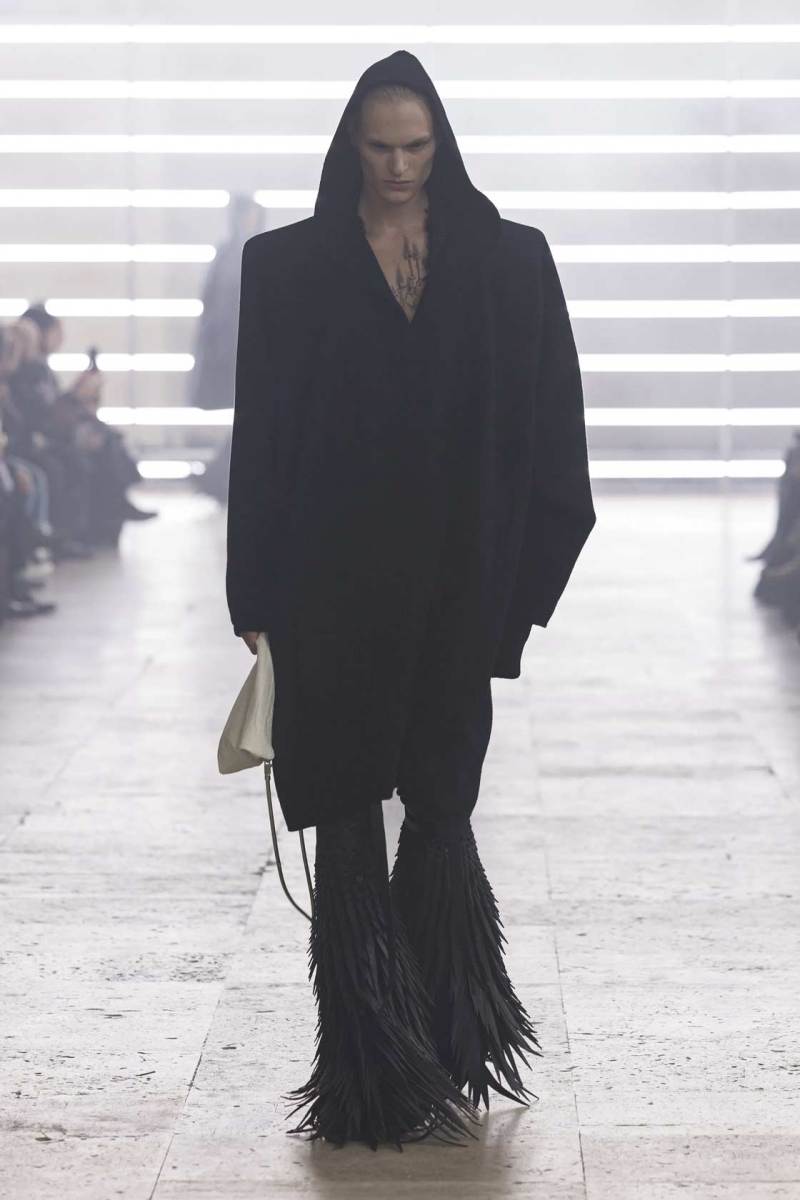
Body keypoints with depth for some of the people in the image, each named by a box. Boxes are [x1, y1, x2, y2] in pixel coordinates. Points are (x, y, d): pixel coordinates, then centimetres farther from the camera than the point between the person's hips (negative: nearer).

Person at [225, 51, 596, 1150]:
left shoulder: (509, 261, 5)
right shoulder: (290, 266, 3)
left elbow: (548, 429, 3)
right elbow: (261, 440, 1)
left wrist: (528, 577, -4)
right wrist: (259, 600, -4)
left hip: (456, 588, 0)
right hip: (336, 590, 0)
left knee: (441, 812, 3)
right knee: (348, 822, 2)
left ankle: (444, 1060, 15)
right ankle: (373, 1076, 9)